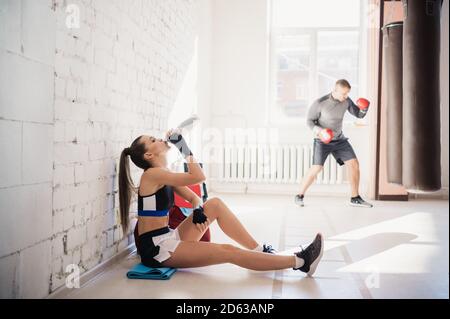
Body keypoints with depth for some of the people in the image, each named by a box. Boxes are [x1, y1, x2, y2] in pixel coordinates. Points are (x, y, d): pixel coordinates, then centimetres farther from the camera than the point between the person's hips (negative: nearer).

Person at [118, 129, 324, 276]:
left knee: (215, 204, -1)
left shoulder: (163, 175, 13)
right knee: (229, 252, -17)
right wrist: (183, 146, -14)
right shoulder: (152, 174, -16)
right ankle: (300, 262, -14)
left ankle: (259, 250, 0)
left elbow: (193, 197, 15)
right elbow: (198, 177, -21)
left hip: (168, 239, 9)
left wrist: (197, 210, -7)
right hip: (156, 248, -9)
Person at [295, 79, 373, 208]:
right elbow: (309, 121, -11)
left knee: (354, 164, -5)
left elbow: (360, 114, 2)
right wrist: (319, 131, -30)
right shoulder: (320, 103, -20)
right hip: (322, 140, -5)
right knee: (316, 168, -19)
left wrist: (364, 107, -21)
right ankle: (299, 196, -1)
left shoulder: (346, 100, -6)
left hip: (338, 139, 5)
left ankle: (355, 198, 6)